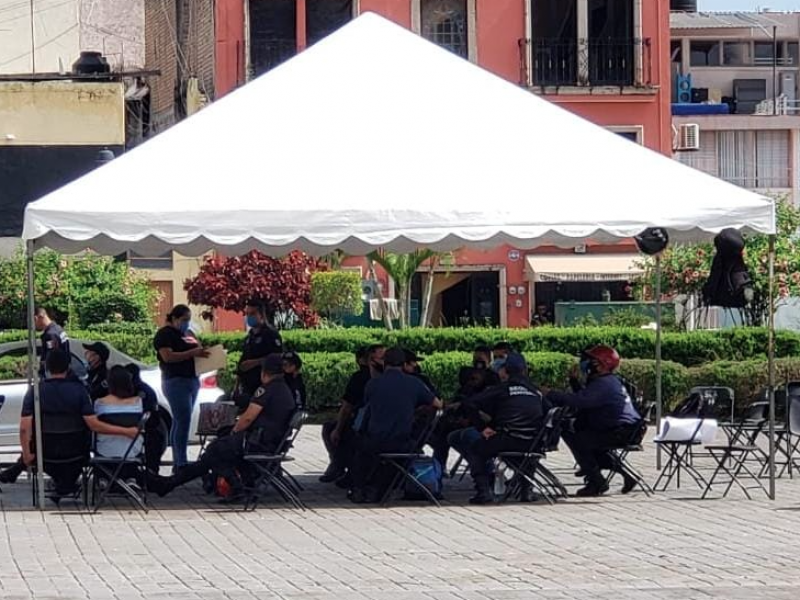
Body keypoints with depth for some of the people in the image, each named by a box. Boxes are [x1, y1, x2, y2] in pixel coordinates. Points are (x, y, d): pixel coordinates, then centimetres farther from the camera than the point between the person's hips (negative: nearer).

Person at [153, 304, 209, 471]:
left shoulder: (188, 334, 20)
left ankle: (177, 463, 9)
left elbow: (196, 350, 31)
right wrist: (193, 353, -21)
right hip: (176, 381, -9)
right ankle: (182, 463, -18)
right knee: (183, 421, -15)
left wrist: (203, 352, 7)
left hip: (192, 380, 9)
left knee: (179, 422, 9)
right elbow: (168, 356, -17)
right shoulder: (165, 334, -6)